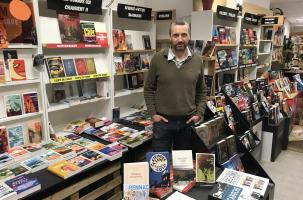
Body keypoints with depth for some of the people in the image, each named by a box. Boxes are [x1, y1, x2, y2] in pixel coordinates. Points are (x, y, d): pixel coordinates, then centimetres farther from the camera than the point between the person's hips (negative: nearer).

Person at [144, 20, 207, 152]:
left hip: (187, 121, 2)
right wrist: (152, 113, -6)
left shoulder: (197, 61, 0)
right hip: (162, 121, -2)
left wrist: (199, 113, 0)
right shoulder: (158, 59, -7)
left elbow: (202, 91, 9)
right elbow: (148, 89, 0)